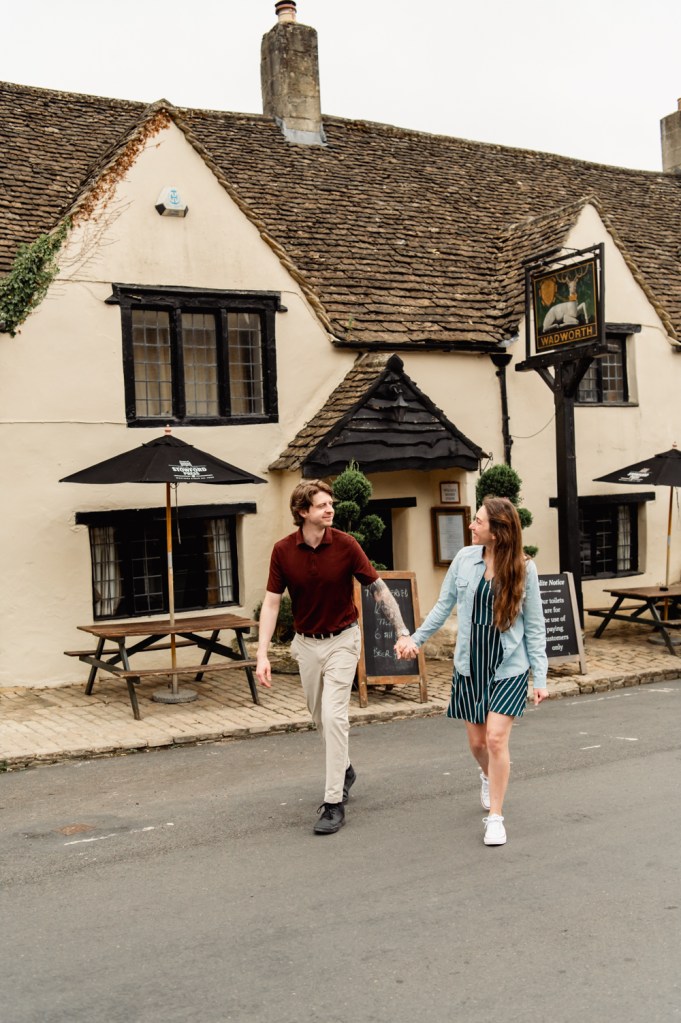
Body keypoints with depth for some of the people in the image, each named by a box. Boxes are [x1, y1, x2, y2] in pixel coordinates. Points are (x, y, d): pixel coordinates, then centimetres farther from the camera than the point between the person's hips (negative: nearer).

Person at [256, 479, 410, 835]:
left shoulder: (345, 545, -14)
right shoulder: (283, 550, -9)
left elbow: (378, 588, -9)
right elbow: (271, 603, -6)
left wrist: (402, 632, -14)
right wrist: (262, 654, -12)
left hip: (342, 639, -3)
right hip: (306, 643, 3)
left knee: (333, 715, -13)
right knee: (319, 716, 16)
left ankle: (334, 802, -6)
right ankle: (344, 769, 42)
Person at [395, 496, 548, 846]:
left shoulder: (524, 569, -9)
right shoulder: (464, 559, -3)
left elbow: (534, 626, -3)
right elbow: (444, 605, 9)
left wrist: (540, 677, -5)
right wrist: (416, 639, 6)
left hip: (508, 667, -3)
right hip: (470, 664, 3)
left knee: (496, 737, -12)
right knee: (477, 742, 10)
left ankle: (495, 817, 5)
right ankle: (488, 776, 46)